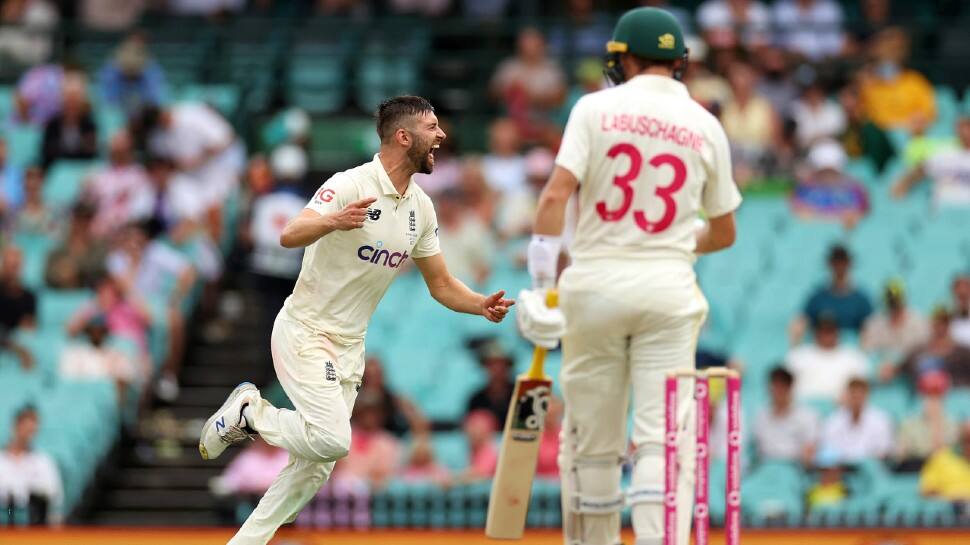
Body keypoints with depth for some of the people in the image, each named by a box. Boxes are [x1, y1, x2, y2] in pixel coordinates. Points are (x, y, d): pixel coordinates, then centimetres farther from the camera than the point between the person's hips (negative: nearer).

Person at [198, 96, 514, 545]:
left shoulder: (421, 207, 6)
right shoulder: (352, 185, -18)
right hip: (304, 334, -8)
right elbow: (290, 236, -31)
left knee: (315, 467, 6)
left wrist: (480, 305, -9)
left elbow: (440, 284, 11)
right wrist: (333, 221, -52)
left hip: (349, 347, 8)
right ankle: (250, 411, 2)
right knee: (332, 439, -22)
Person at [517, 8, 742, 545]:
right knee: (663, 440, -4)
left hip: (595, 283, -1)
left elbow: (555, 195, -12)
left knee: (591, 441, 10)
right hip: (668, 287, 1)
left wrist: (540, 285, -9)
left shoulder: (595, 108, -1)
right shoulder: (705, 125, 6)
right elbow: (723, 233, 14)